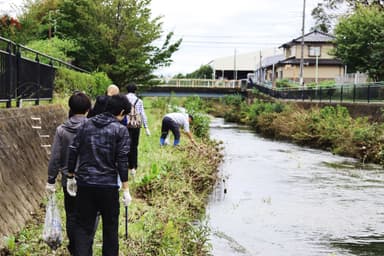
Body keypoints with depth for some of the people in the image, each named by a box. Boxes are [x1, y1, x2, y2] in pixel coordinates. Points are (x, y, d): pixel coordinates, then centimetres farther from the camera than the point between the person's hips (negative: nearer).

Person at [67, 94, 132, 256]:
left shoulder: (87, 124, 7)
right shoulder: (120, 130, -4)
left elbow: (73, 151, 6)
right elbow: (122, 161, -10)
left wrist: (71, 177, 15)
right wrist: (126, 189, -7)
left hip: (84, 183, 3)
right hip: (108, 185, -3)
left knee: (83, 226, 6)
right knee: (110, 227, 12)